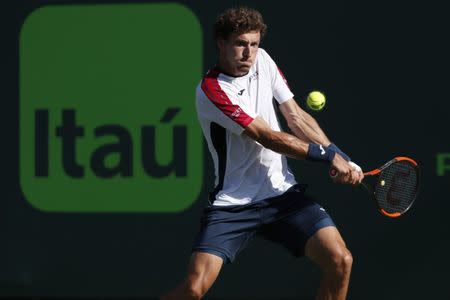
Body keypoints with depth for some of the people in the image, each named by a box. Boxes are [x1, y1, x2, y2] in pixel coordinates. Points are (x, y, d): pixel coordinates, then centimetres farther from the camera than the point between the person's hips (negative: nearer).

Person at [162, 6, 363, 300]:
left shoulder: (263, 61, 5)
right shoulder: (211, 90, -16)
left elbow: (296, 117, 9)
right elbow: (268, 137, -17)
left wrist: (341, 157, -2)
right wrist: (327, 155, -13)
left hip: (283, 192, 6)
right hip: (233, 203, -6)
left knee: (340, 262, -13)